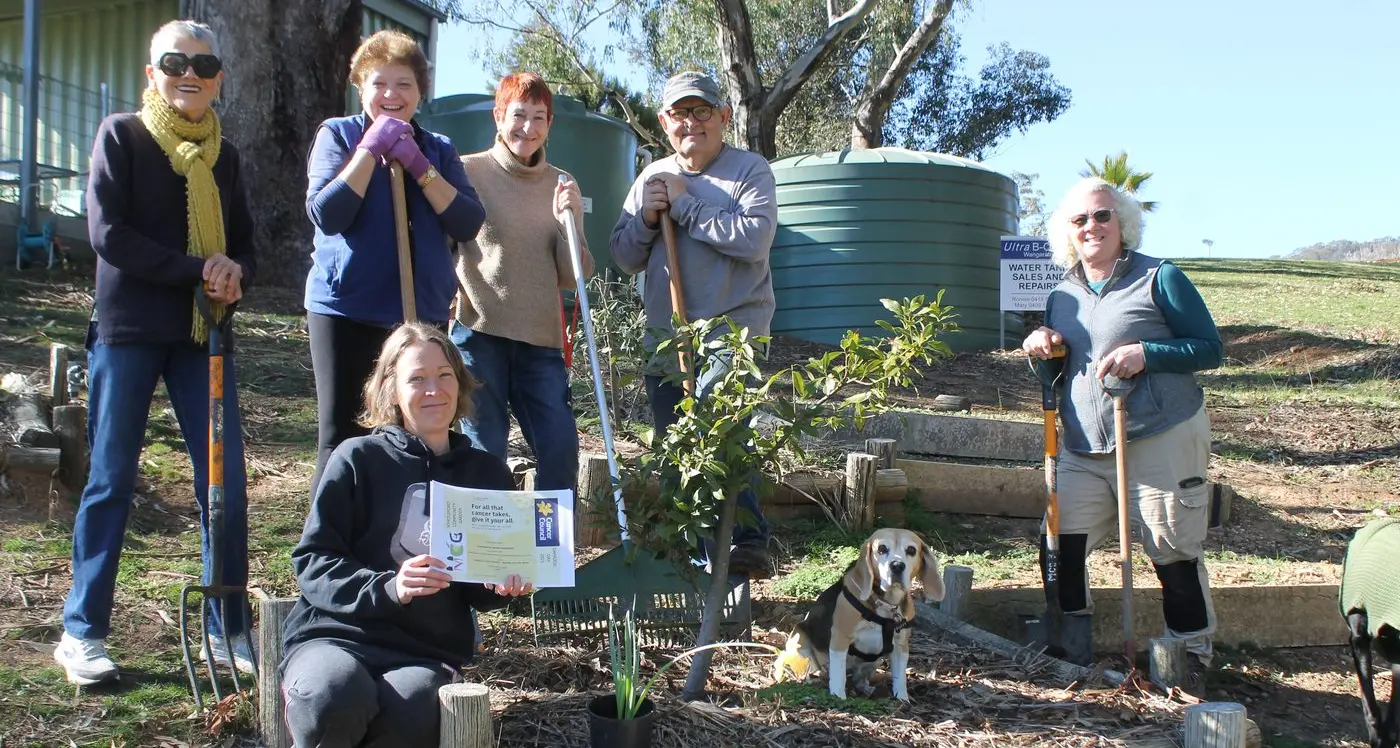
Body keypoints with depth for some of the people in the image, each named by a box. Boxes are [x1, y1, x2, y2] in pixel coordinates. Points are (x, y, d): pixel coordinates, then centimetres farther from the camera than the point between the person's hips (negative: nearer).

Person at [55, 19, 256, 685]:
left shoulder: (222, 155, 12)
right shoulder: (121, 135, -1)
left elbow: (244, 244, 16)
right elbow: (108, 232, -12)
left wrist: (234, 275, -7)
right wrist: (198, 269, -17)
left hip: (202, 334, 4)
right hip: (128, 330, -4)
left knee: (225, 482, 0)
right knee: (111, 481, 1)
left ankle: (228, 630, 11)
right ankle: (82, 631, 13)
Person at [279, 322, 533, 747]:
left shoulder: (488, 474, 13)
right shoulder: (358, 458, 2)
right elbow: (313, 562, -2)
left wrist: (502, 585, -3)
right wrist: (386, 588, -19)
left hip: (429, 651, 2)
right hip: (336, 633, -2)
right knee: (335, 699, -38)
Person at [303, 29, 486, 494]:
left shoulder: (438, 149, 10)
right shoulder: (338, 134, 1)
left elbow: (468, 224, -5)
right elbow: (326, 214, -14)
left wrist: (419, 167, -12)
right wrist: (371, 149, -14)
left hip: (423, 311, 3)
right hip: (347, 309, -2)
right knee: (340, 437, 0)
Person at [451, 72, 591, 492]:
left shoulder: (561, 187, 11)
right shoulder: (469, 172, -1)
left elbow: (572, 277, 8)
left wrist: (567, 221, -7)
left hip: (541, 338, 3)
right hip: (479, 332, -3)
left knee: (561, 446, -2)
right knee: (485, 451, 0)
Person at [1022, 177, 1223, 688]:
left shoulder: (1159, 278, -3)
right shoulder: (1062, 296, 13)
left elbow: (1210, 347, -5)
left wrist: (1145, 354, -19)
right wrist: (1043, 349, 1)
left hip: (1162, 441, -5)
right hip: (1084, 450, 5)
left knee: (1173, 551, 0)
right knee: (1059, 545, 1)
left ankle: (1192, 655, 18)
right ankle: (1072, 644, 20)